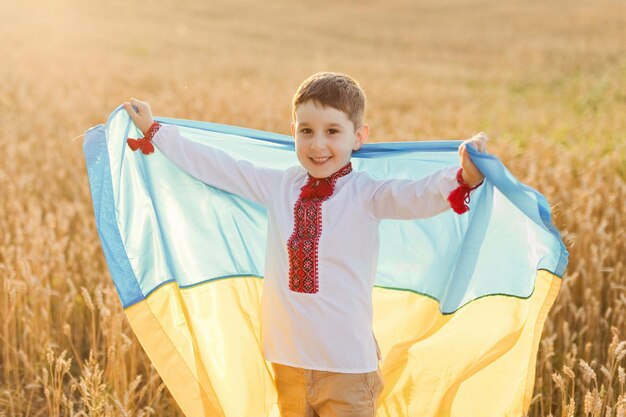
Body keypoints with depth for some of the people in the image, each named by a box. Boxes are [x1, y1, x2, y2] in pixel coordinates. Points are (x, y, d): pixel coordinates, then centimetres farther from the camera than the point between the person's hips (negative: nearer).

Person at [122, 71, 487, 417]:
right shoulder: (278, 186, 4)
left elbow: (420, 196, -25)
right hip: (288, 361, 4)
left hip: (348, 365, -4)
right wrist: (153, 130, 19)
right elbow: (212, 166, 13)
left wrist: (466, 174, -45)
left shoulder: (366, 195, -8)